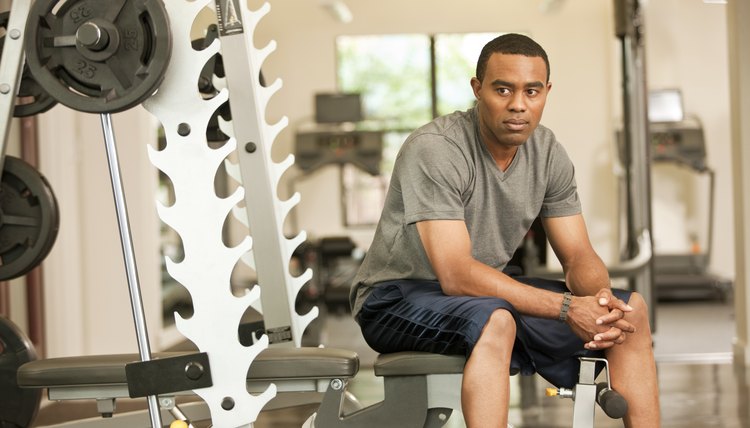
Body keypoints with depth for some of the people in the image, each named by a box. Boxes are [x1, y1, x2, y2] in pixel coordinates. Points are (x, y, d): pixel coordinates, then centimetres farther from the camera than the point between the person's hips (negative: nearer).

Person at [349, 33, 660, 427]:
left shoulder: (547, 152, -2)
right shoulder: (434, 150, -24)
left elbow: (578, 256, -1)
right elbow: (456, 276, -31)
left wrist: (601, 300, -25)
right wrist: (566, 307, -36)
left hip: (488, 292, 7)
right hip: (397, 298, -7)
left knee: (631, 309, -3)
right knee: (494, 320, -40)